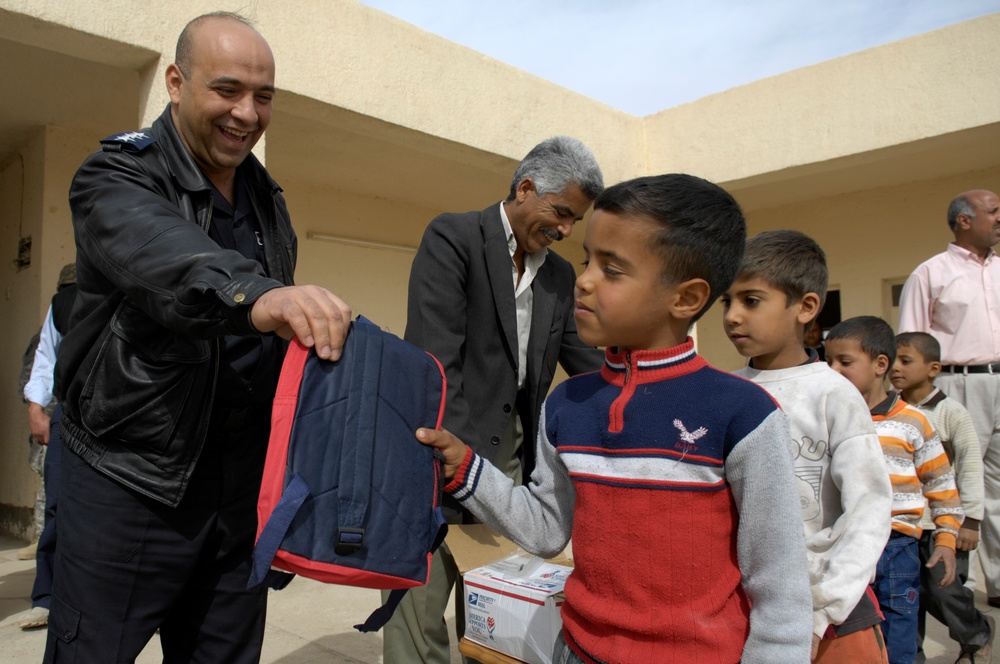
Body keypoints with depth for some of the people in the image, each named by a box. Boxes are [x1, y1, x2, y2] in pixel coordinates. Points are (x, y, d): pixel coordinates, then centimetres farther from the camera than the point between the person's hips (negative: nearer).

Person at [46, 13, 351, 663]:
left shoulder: (267, 200, 9)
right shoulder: (116, 177, -10)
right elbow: (163, 259, -35)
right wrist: (254, 295, -53)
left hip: (242, 482, 6)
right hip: (131, 480, -5)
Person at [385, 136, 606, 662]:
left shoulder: (561, 274, 12)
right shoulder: (453, 237, -8)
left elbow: (586, 362, 13)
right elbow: (435, 358, -17)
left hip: (512, 453, 6)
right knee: (419, 605, 2)